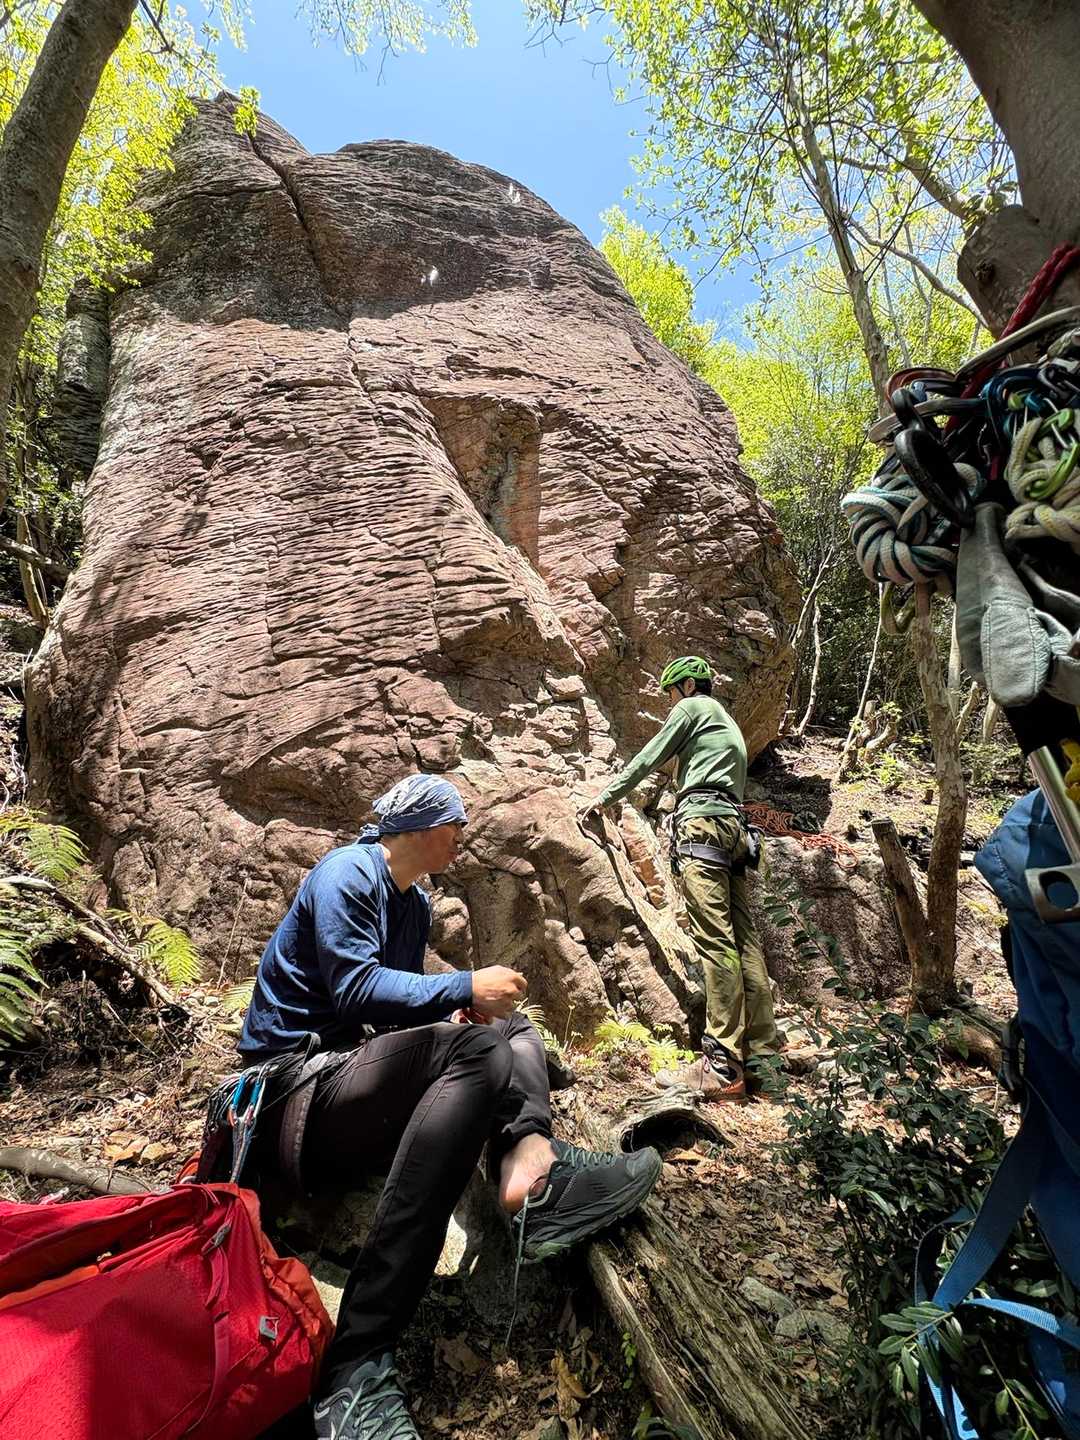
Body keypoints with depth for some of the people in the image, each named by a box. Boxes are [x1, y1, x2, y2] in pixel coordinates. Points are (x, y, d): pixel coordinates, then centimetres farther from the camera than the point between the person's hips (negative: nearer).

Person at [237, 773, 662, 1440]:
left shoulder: (416, 904, 16)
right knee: (476, 1047, -32)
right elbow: (354, 988, -22)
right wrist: (465, 989, -19)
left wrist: (455, 1010, -2)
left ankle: (528, 1151, -26)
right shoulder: (346, 873, -12)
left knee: (514, 1031, 6)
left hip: (363, 1077, 10)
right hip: (296, 1091, -9)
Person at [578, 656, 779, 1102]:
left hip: (703, 822, -9)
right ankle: (757, 1056, 3)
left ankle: (723, 1066, -19)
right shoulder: (730, 725, 33)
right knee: (743, 939, 3)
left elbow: (648, 759, 7)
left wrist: (604, 797, 15)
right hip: (734, 827, 9)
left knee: (714, 941, -16)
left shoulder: (692, 707, 8)